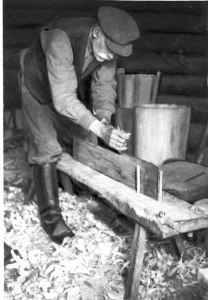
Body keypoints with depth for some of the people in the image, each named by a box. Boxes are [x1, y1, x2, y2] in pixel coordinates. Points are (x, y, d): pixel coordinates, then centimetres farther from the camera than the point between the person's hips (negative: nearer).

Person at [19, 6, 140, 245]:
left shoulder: (108, 42, -23)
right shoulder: (62, 39, -44)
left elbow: (104, 84, -17)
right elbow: (63, 99, -48)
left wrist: (104, 117, -37)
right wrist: (101, 130, -55)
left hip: (74, 86, 6)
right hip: (38, 87, -6)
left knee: (88, 138, 6)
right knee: (46, 147, -13)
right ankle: (50, 215, -6)